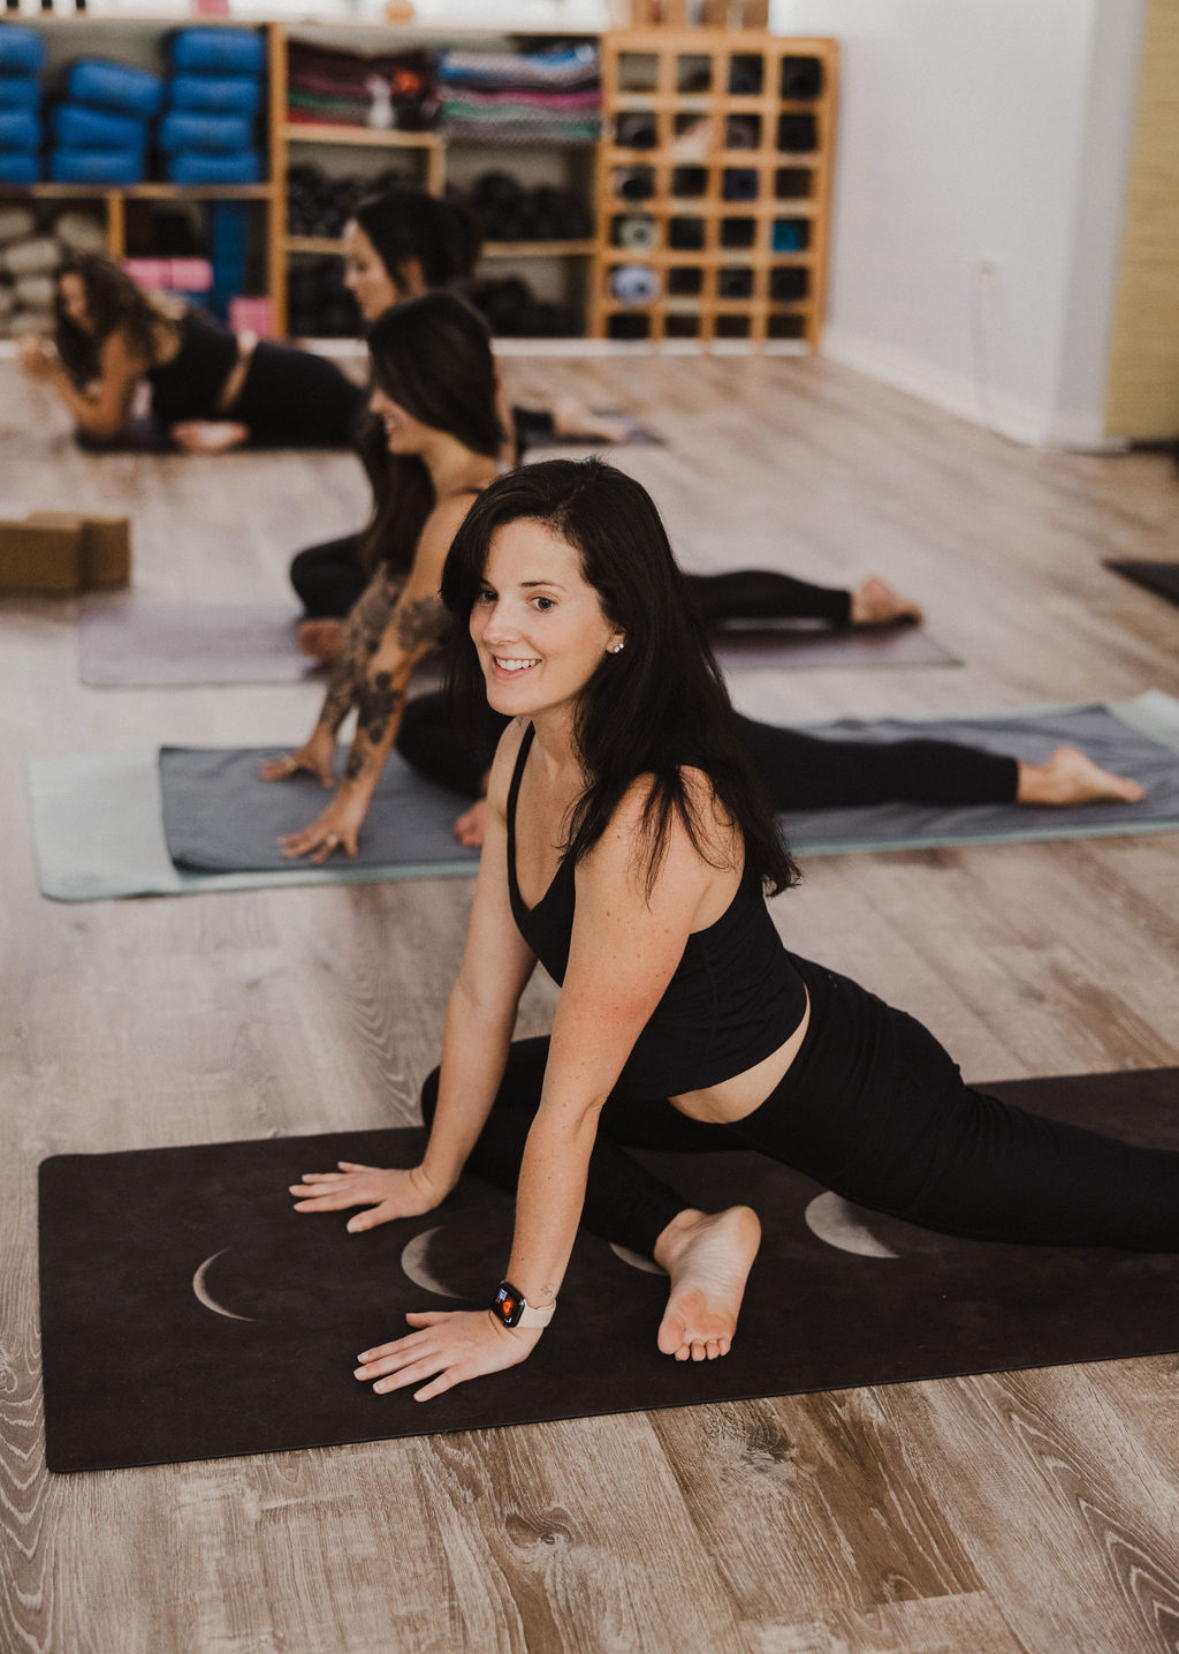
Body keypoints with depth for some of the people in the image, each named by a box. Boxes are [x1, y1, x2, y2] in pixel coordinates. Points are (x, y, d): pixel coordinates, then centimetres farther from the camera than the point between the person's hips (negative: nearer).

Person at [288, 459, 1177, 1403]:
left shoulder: (658, 815, -38)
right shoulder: (528, 749, -12)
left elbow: (571, 1099, -31)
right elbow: (483, 998, -1)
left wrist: (517, 1317, -22)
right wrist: (433, 1177, 8)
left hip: (847, 1102, -8)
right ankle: (685, 1236, -4)